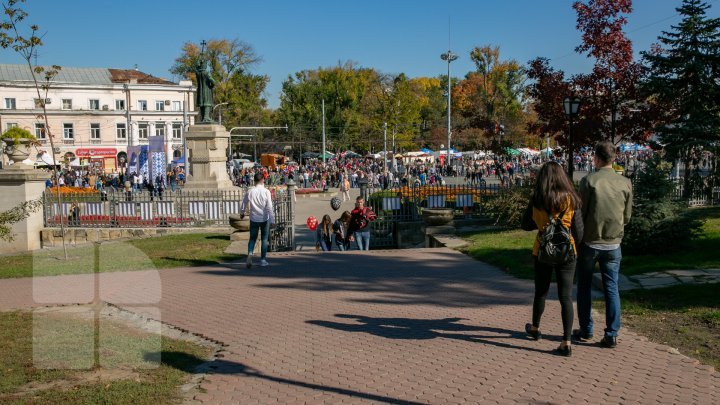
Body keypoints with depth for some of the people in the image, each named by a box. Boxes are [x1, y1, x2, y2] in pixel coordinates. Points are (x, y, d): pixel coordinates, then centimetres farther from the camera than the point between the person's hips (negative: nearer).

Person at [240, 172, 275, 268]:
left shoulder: (250, 192, -4)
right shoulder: (266, 192, -11)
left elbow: (244, 204, 7)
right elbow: (269, 207, -13)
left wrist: (242, 213, 27)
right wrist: (272, 220, -9)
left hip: (254, 219, 2)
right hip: (264, 219, -2)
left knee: (252, 238, 13)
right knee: (264, 239, 9)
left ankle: (250, 253, -13)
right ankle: (263, 260, 12)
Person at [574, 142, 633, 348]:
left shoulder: (589, 180, -12)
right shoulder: (625, 183, -2)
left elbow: (580, 212, -9)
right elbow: (627, 216, 5)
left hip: (589, 242, -2)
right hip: (613, 244, 2)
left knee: (584, 287, 12)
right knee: (611, 289, 8)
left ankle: (585, 330, 18)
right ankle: (611, 335, 8)